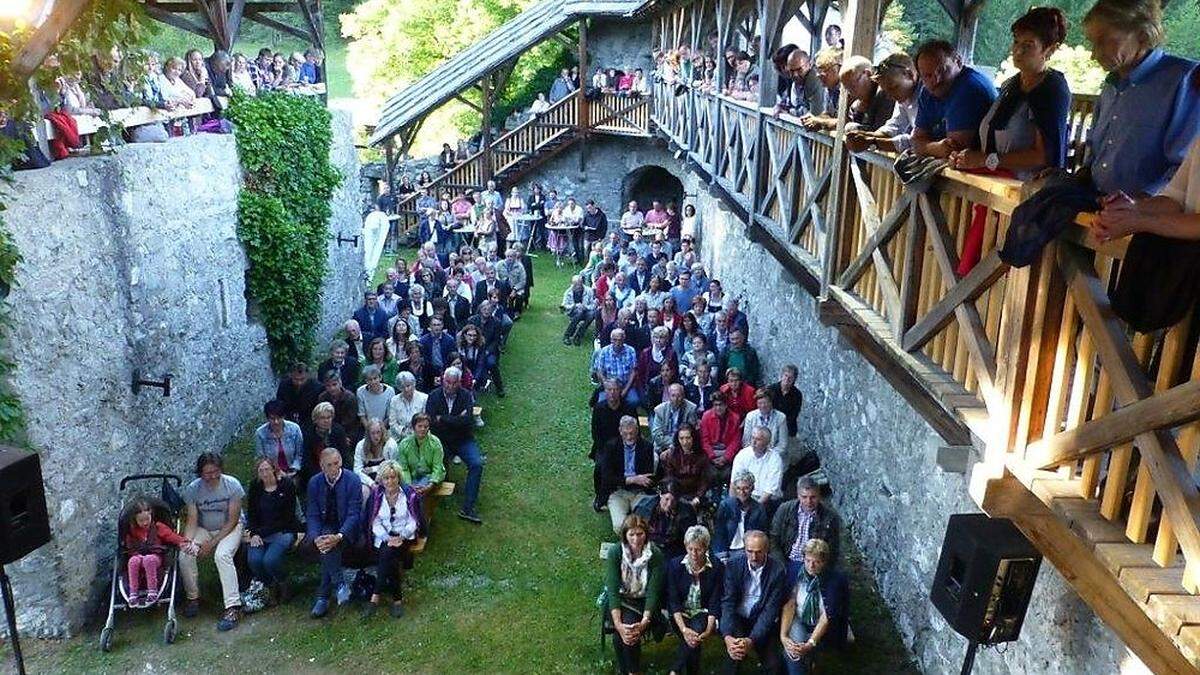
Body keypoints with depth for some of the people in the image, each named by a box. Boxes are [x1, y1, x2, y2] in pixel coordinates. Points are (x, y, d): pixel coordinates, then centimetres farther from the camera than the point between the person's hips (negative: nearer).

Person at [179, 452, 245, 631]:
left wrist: (212, 543, -21)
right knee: (184, 555, -23)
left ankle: (233, 607, -30)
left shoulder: (232, 484, -18)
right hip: (204, 529, 3)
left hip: (230, 529, -3)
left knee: (222, 555, -32)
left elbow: (232, 520, -16)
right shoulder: (192, 489, -9)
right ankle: (193, 597, 3)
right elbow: (192, 520, -10)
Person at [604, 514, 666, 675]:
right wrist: (618, 624, -32)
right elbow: (612, 589, -20)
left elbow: (653, 592, -17)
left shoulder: (655, 555, -14)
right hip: (619, 600, 0)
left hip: (644, 602, 0)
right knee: (626, 623, -28)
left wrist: (644, 622, -31)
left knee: (632, 632, -27)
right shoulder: (615, 553, -14)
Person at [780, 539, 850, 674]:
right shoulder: (799, 572, -6)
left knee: (795, 653, -26)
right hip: (800, 623, 3)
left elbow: (828, 615, -23)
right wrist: (783, 636, -24)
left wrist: (810, 644, -33)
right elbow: (789, 604, -12)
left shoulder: (836, 579, -17)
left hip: (826, 630, -3)